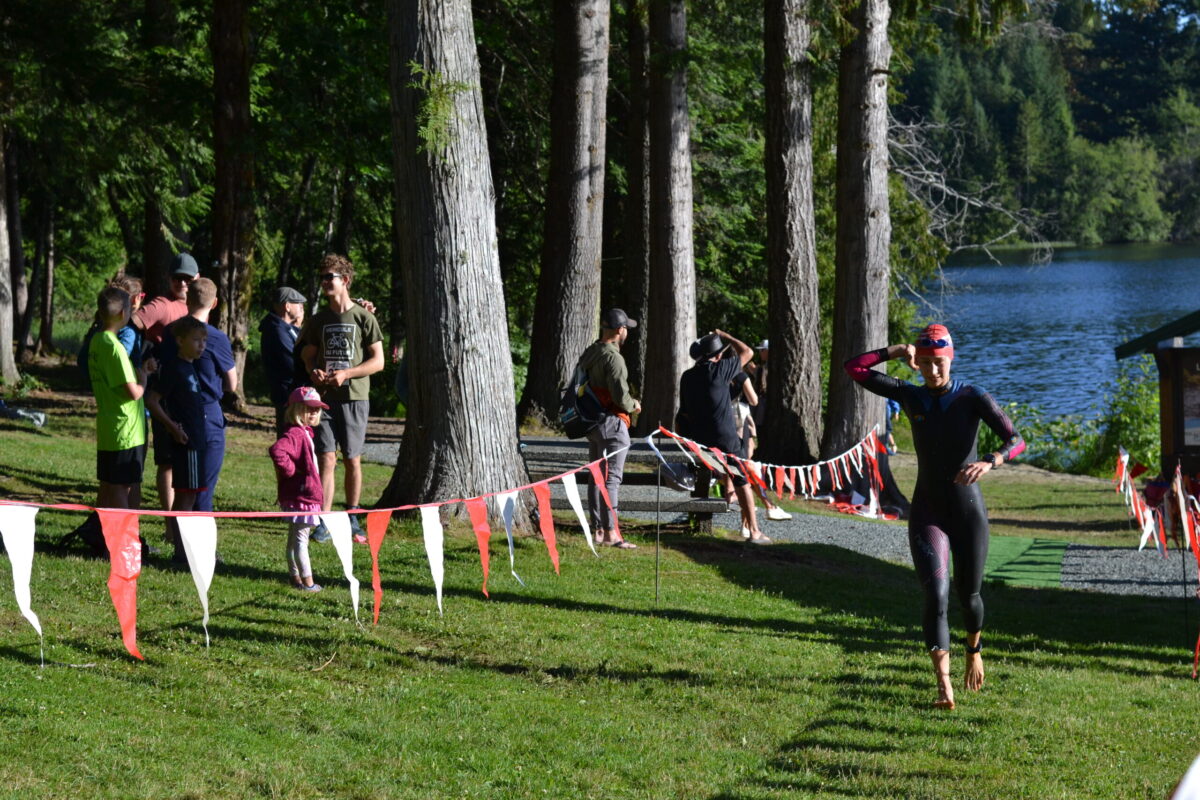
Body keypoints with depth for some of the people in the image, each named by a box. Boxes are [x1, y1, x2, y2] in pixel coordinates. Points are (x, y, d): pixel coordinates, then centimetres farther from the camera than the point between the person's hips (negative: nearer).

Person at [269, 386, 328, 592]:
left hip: (307, 496, 11)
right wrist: (290, 470, -25)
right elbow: (277, 451, -37)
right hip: (300, 497, -11)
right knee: (300, 538, -6)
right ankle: (307, 581, -5)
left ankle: (296, 577, 23)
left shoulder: (304, 433, 15)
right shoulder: (294, 434, -19)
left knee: (295, 539, 16)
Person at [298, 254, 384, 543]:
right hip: (324, 397, 2)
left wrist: (345, 373, -14)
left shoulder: (363, 318, -1)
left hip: (354, 397, -2)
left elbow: (378, 361, -2)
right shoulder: (318, 320, 10)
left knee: (352, 460, 5)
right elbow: (308, 356, 19)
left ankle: (352, 520, 18)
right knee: (326, 458, -7)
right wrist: (314, 372, -5)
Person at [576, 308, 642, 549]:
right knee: (611, 478, -8)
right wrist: (634, 405, -1)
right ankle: (610, 532, -9)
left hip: (591, 421, 9)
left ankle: (598, 529, 17)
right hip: (612, 422, -9)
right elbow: (620, 396, -23)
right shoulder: (613, 357, -18)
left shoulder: (590, 353, 10)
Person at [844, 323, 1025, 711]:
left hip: (969, 511, -1)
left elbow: (1016, 440, -20)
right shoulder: (910, 396, 1)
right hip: (928, 513, 1)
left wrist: (989, 462, -39)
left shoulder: (973, 398, -8)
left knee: (968, 595, 15)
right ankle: (944, 685, -23)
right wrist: (895, 352, -12)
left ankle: (974, 650, 48)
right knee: (936, 595, -17)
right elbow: (854, 368, -1)